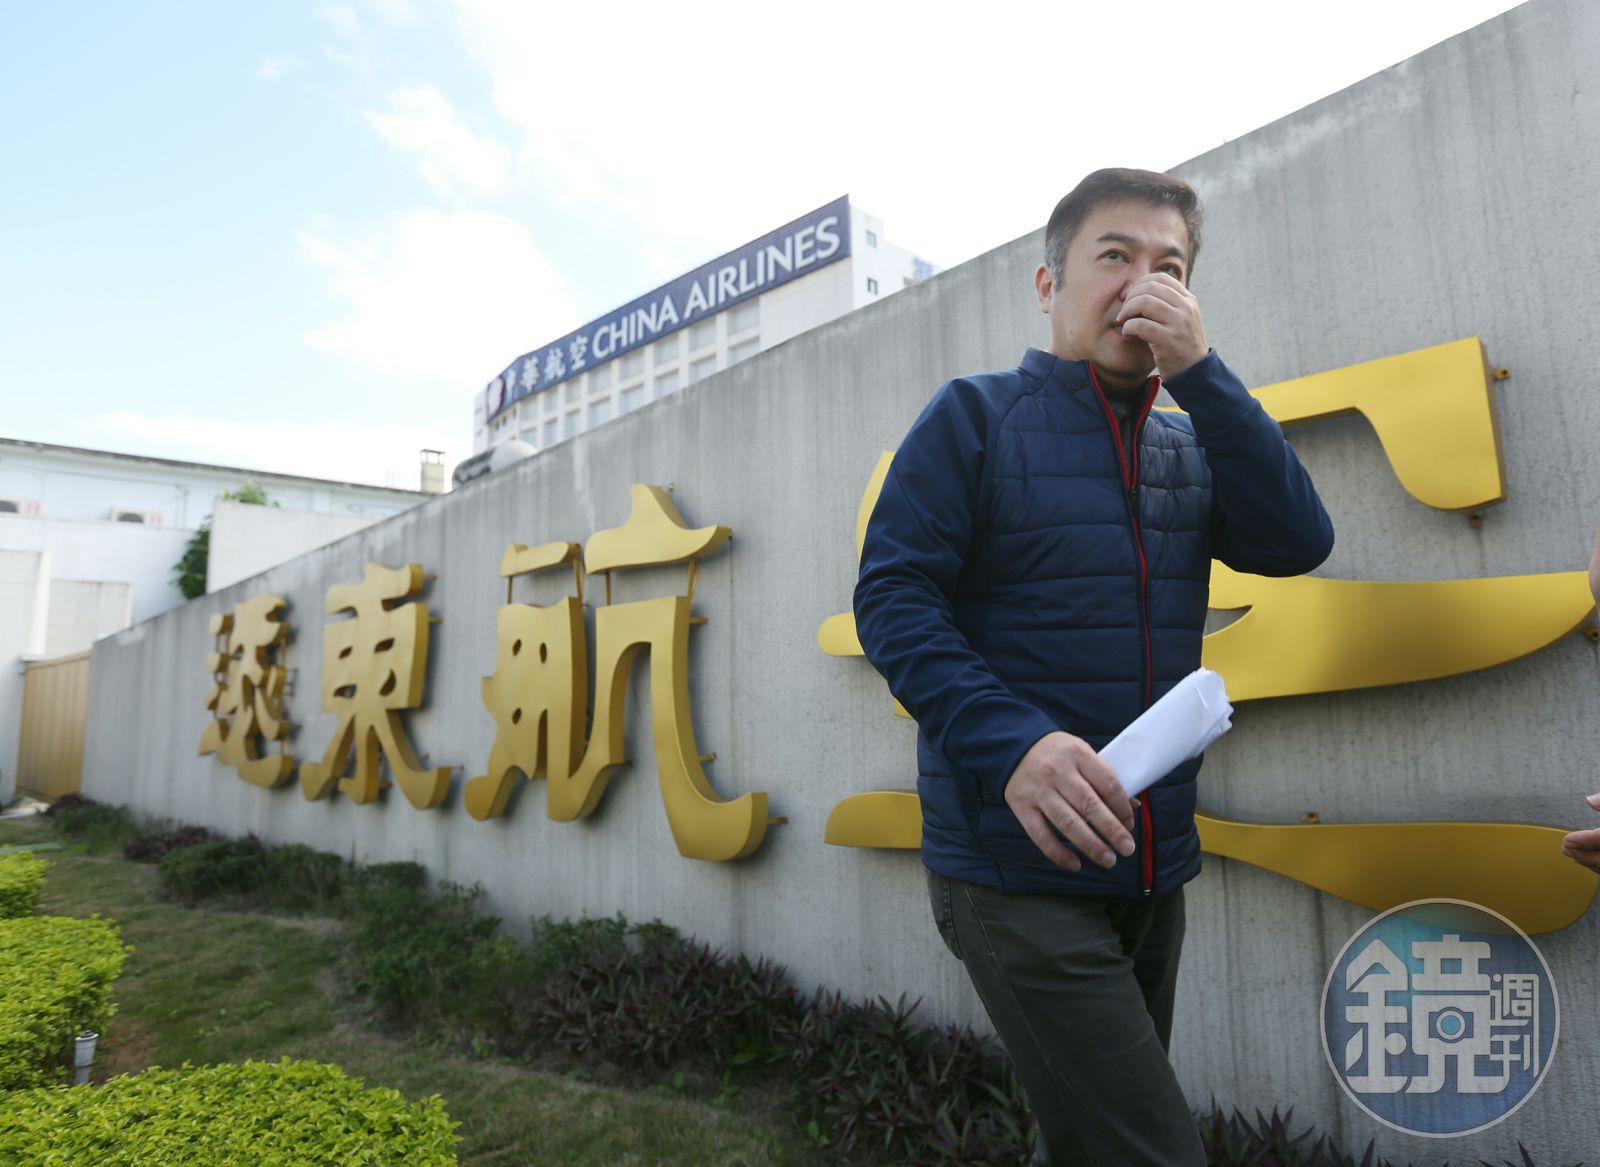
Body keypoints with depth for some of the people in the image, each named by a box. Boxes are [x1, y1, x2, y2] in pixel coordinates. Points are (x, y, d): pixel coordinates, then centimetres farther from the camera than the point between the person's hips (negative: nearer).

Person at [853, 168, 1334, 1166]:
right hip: (1019, 873, -6)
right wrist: (1010, 742, -27)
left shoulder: (1188, 446, 12)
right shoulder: (978, 415, -4)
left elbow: (1299, 541, -3)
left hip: (1153, 871, 6)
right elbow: (893, 598, -12)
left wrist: (1199, 370, -8)